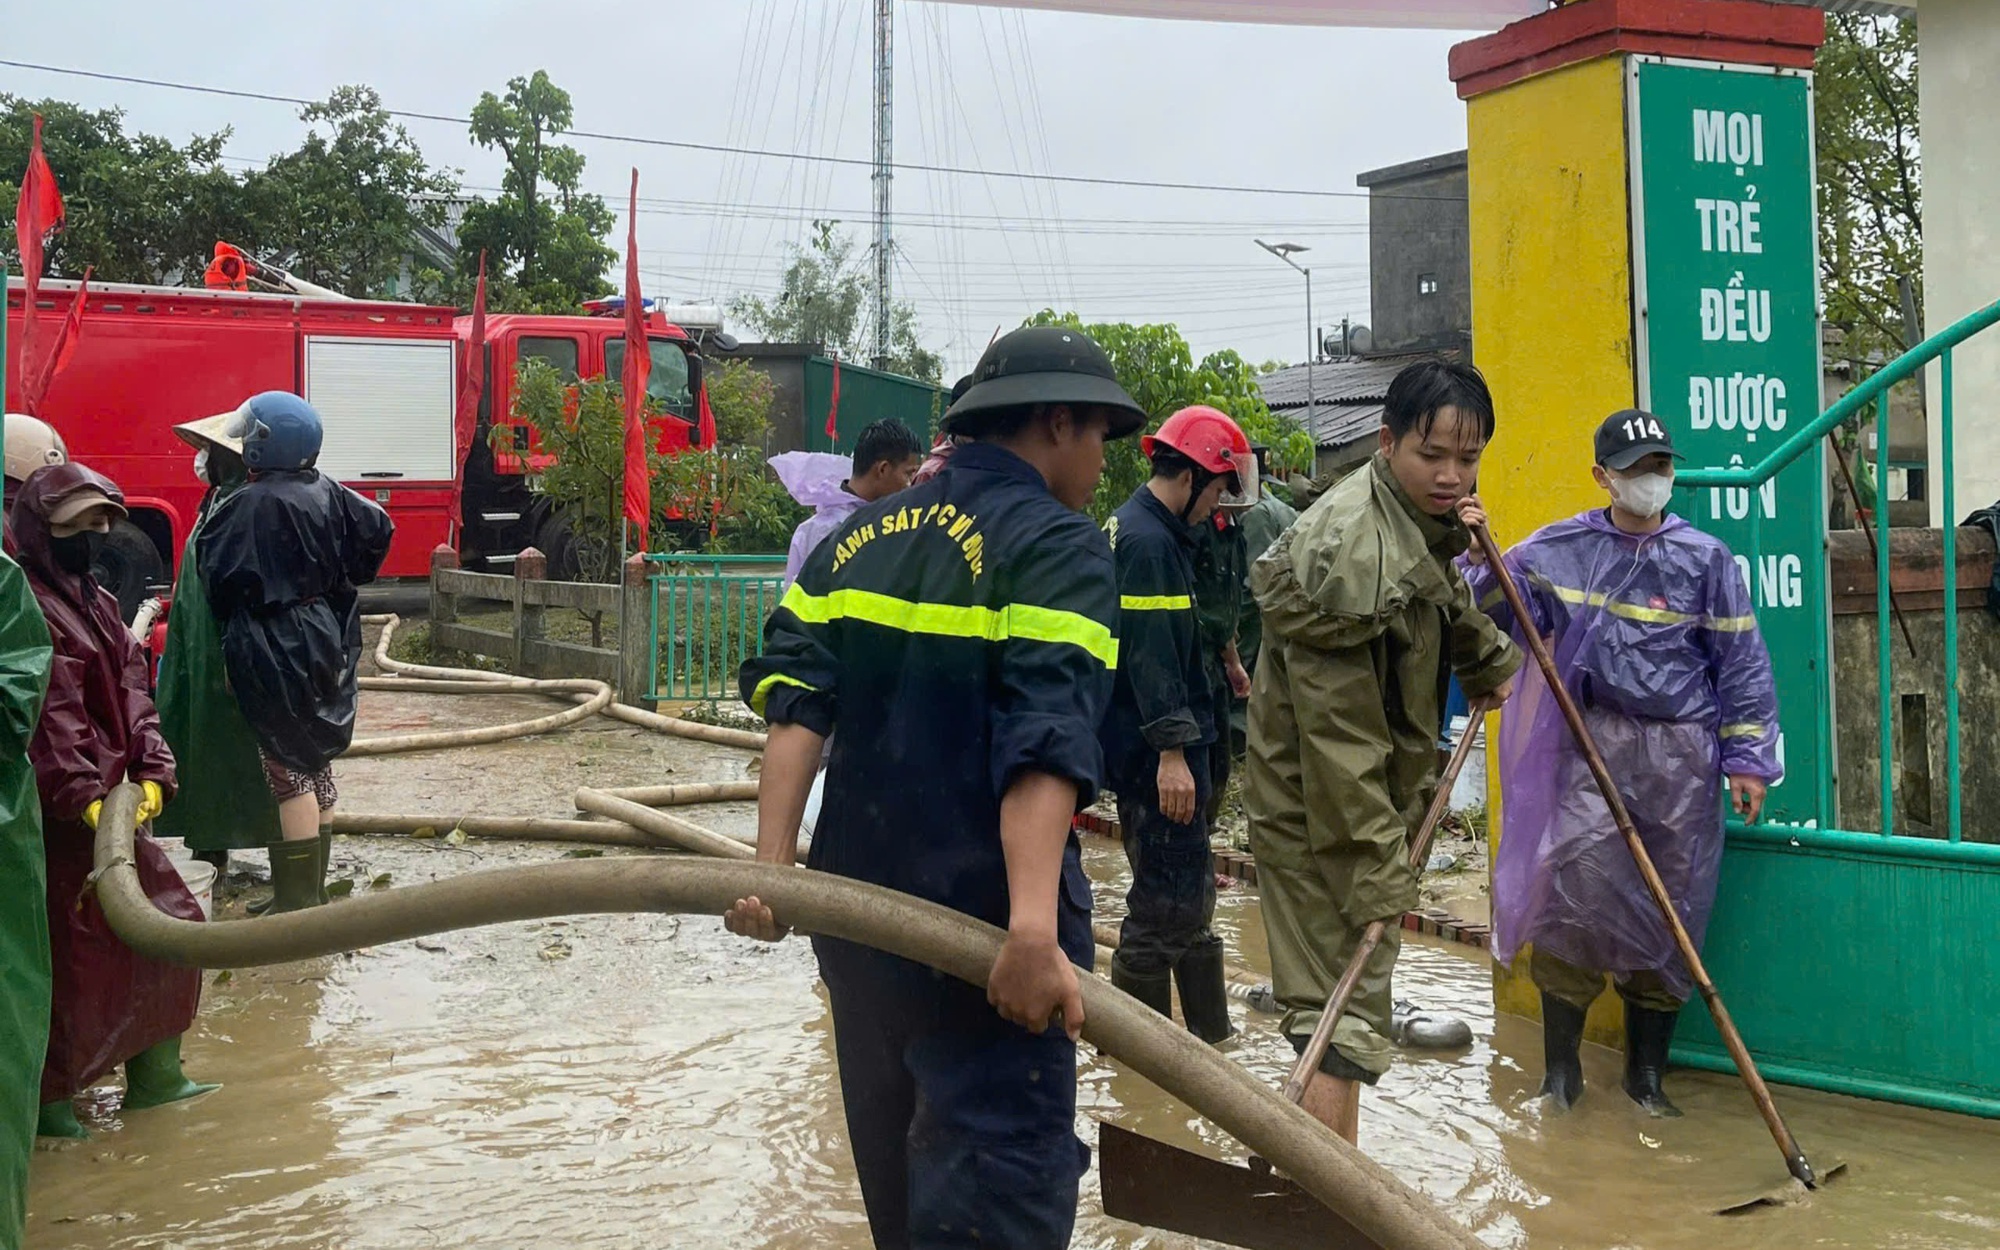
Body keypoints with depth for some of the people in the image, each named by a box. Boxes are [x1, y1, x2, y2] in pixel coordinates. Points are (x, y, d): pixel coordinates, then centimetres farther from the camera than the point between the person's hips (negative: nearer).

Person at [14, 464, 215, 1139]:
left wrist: (152, 773, -5)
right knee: (74, 950, -4)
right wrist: (84, 797, -30)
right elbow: (53, 717, -23)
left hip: (109, 799, 10)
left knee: (172, 921, 14)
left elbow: (131, 694, 8)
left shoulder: (97, 602, 16)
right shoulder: (32, 605, -14)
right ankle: (46, 1099, 11)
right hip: (56, 814, -10)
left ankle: (153, 1074, 26)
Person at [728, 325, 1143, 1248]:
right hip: (983, 935, -7)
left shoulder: (859, 537, 13)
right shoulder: (1058, 546, -9)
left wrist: (773, 867, -9)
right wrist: (1035, 931, -32)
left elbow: (794, 709, -1)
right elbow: (1045, 743, -24)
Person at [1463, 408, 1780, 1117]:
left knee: (1669, 906, 6)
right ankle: (1560, 1064, 2)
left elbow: (1742, 662, 5)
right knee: (1573, 880, -13)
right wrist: (1479, 559, -18)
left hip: (1680, 753, 0)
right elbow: (1500, 607, 2)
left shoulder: (1705, 558, 3)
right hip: (1592, 740, 0)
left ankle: (1647, 1071, 21)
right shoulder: (1561, 549, 6)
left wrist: (1747, 757, 1)